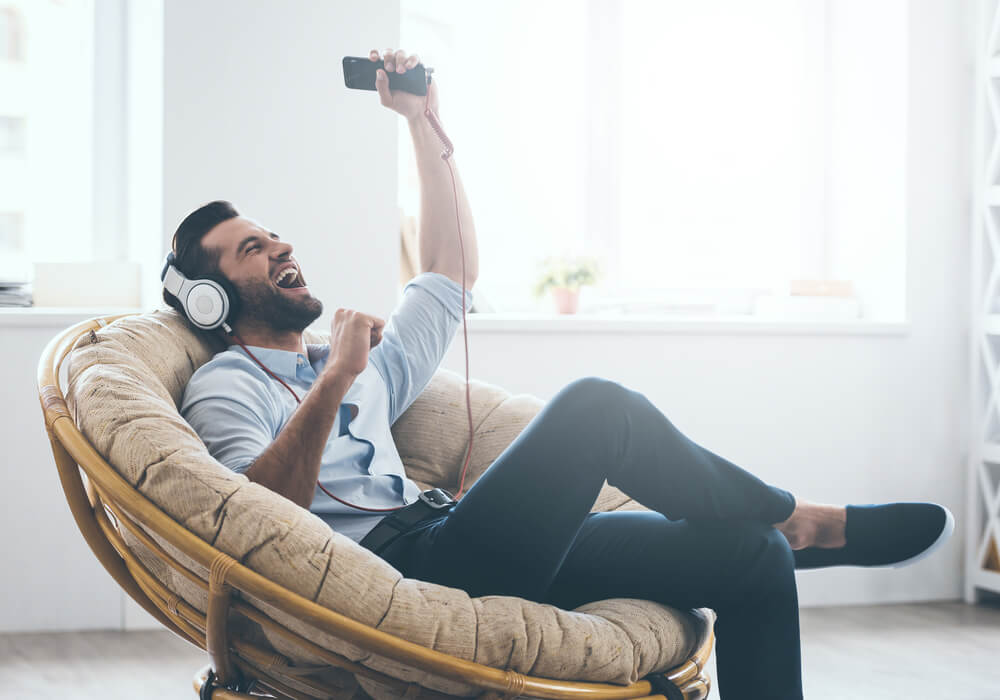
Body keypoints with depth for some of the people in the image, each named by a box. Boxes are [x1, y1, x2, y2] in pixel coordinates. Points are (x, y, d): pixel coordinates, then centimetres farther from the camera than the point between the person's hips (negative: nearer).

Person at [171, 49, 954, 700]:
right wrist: (332, 387, -21)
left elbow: (452, 273, 32)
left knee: (753, 557, -5)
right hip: (393, 571, -9)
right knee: (596, 403, -25)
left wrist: (424, 124, 29)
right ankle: (798, 520, -4)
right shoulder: (223, 389, 7)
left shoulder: (359, 366, 31)